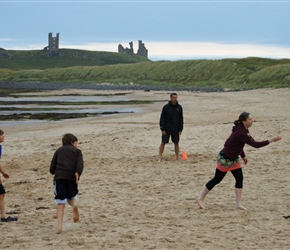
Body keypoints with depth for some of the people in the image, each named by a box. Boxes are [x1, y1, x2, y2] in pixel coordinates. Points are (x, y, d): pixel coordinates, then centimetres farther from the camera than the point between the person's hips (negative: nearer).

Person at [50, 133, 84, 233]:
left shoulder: (58, 150, 24)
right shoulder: (76, 151, 20)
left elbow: (52, 168, 18)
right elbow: (80, 163, -3)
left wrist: (54, 172, 38)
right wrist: (78, 172, -17)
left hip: (59, 176, 0)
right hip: (72, 177, 0)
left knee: (61, 204, -3)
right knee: (71, 197, 24)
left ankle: (59, 226, -17)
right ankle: (74, 205, -11)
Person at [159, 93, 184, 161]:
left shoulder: (179, 107, 3)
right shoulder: (166, 107, -6)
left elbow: (181, 119, 6)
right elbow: (162, 119, -5)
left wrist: (180, 129, 1)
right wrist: (162, 129, -11)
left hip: (176, 130, 2)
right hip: (167, 129, -2)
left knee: (176, 143, 9)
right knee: (163, 143, 0)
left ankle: (177, 158, 16)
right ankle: (160, 157, 6)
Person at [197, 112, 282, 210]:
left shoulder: (244, 130, 0)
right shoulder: (240, 133, -30)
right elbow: (255, 144, -33)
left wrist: (243, 156, 13)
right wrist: (271, 140, -31)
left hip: (234, 159, 9)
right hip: (224, 158, -9)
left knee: (239, 179, 1)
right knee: (217, 179, 3)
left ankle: (238, 204, 7)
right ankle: (201, 199, 17)